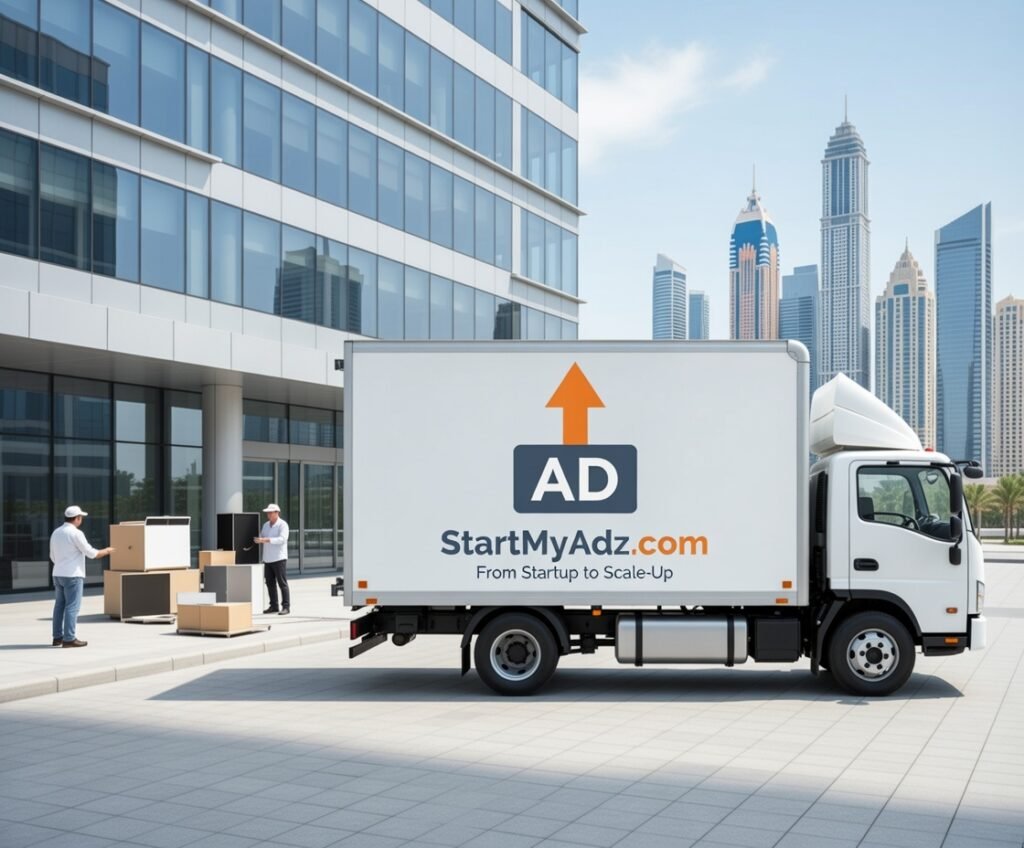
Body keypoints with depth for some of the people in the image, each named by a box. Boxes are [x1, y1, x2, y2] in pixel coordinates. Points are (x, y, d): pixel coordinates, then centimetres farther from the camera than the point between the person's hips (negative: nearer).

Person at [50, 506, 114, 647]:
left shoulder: (56, 533, 9)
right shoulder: (76, 533, -14)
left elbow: (53, 556, 17)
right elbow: (91, 553, -11)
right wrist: (107, 551, 6)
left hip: (58, 574, 8)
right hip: (73, 575, -8)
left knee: (60, 606, 13)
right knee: (72, 607, -5)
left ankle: (58, 637, 16)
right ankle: (69, 639, -7)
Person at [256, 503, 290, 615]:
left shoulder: (282, 524, -8)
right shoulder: (266, 525, 14)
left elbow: (282, 539, -21)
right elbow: (261, 538, 18)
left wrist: (266, 540, -30)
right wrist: (258, 540, -7)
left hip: (279, 559, -7)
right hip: (267, 559, 7)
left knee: (282, 583, -6)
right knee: (270, 583, 7)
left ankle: (286, 606, -4)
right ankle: (274, 606, 14)